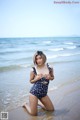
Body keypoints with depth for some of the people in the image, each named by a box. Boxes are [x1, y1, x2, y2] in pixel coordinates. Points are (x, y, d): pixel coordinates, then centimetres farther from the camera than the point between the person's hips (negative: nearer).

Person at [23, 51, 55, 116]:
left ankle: (38, 103, 35)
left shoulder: (49, 68, -7)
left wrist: (49, 77, -13)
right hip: (34, 92, -3)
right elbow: (31, 81, 1)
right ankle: (26, 105, 34)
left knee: (51, 109, 13)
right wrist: (37, 78, -19)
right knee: (34, 113, 3)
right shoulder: (33, 70, -13)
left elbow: (53, 77, 10)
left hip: (43, 93, 4)